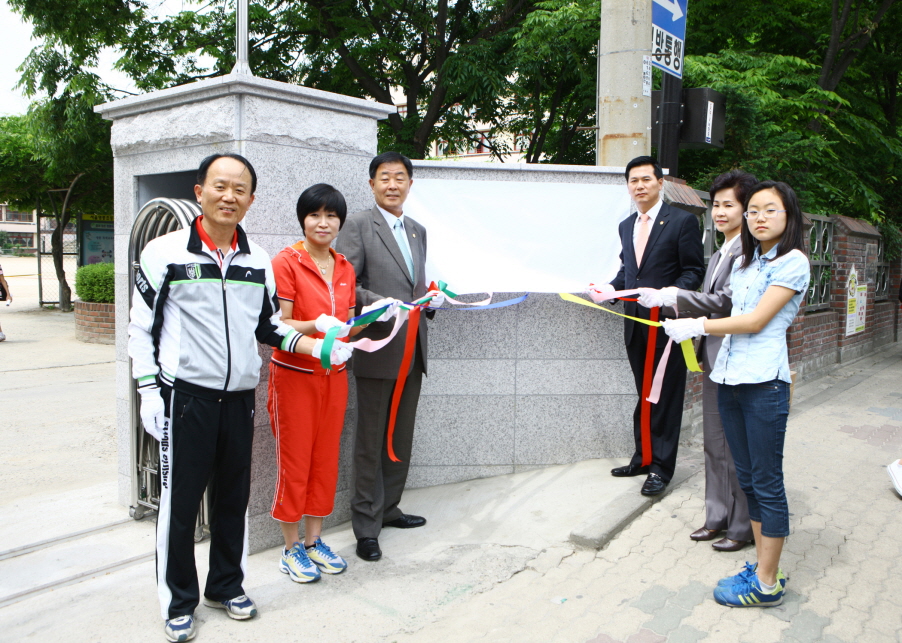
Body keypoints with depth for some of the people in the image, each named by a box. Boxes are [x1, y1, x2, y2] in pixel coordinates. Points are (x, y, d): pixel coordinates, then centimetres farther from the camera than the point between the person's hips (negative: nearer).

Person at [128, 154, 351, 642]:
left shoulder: (259, 262, 8)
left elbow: (269, 327, 15)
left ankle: (226, 587, 31)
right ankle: (178, 602, 21)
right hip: (184, 396, -4)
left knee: (234, 497, 13)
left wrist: (320, 347, 3)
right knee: (179, 500, 3)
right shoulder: (165, 252, -3)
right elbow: (141, 327, -1)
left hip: (239, 398, 4)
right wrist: (149, 391, -7)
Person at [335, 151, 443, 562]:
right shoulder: (358, 225, -5)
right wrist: (378, 304, -26)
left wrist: (432, 298, 3)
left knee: (401, 437, 16)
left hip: (412, 351, 7)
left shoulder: (418, 232, 16)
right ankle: (367, 525, 15)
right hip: (377, 349, -7)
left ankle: (388, 508, 32)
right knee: (371, 440, 3)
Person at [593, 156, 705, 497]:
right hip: (635, 322, 7)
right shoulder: (626, 226, 14)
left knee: (666, 396, 2)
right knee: (644, 394, 17)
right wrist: (611, 287, 3)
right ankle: (643, 458, 29)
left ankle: (661, 467, 13)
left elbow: (694, 271, -7)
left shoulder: (682, 221, -6)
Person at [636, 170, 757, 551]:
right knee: (714, 444, 16)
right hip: (713, 360, 9)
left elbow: (726, 301, -21)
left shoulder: (750, 251, -13)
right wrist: (675, 304, 5)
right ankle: (717, 517, 29)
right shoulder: (718, 255, 17)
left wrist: (672, 298, -20)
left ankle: (742, 527, 16)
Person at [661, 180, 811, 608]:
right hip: (729, 379, 8)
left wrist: (697, 327, -7)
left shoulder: (793, 262, -6)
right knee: (747, 478, 14)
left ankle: (767, 583, 11)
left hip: (763, 382, -8)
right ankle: (762, 566, 26)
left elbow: (756, 321, -12)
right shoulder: (745, 263, 17)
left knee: (767, 483, 0)